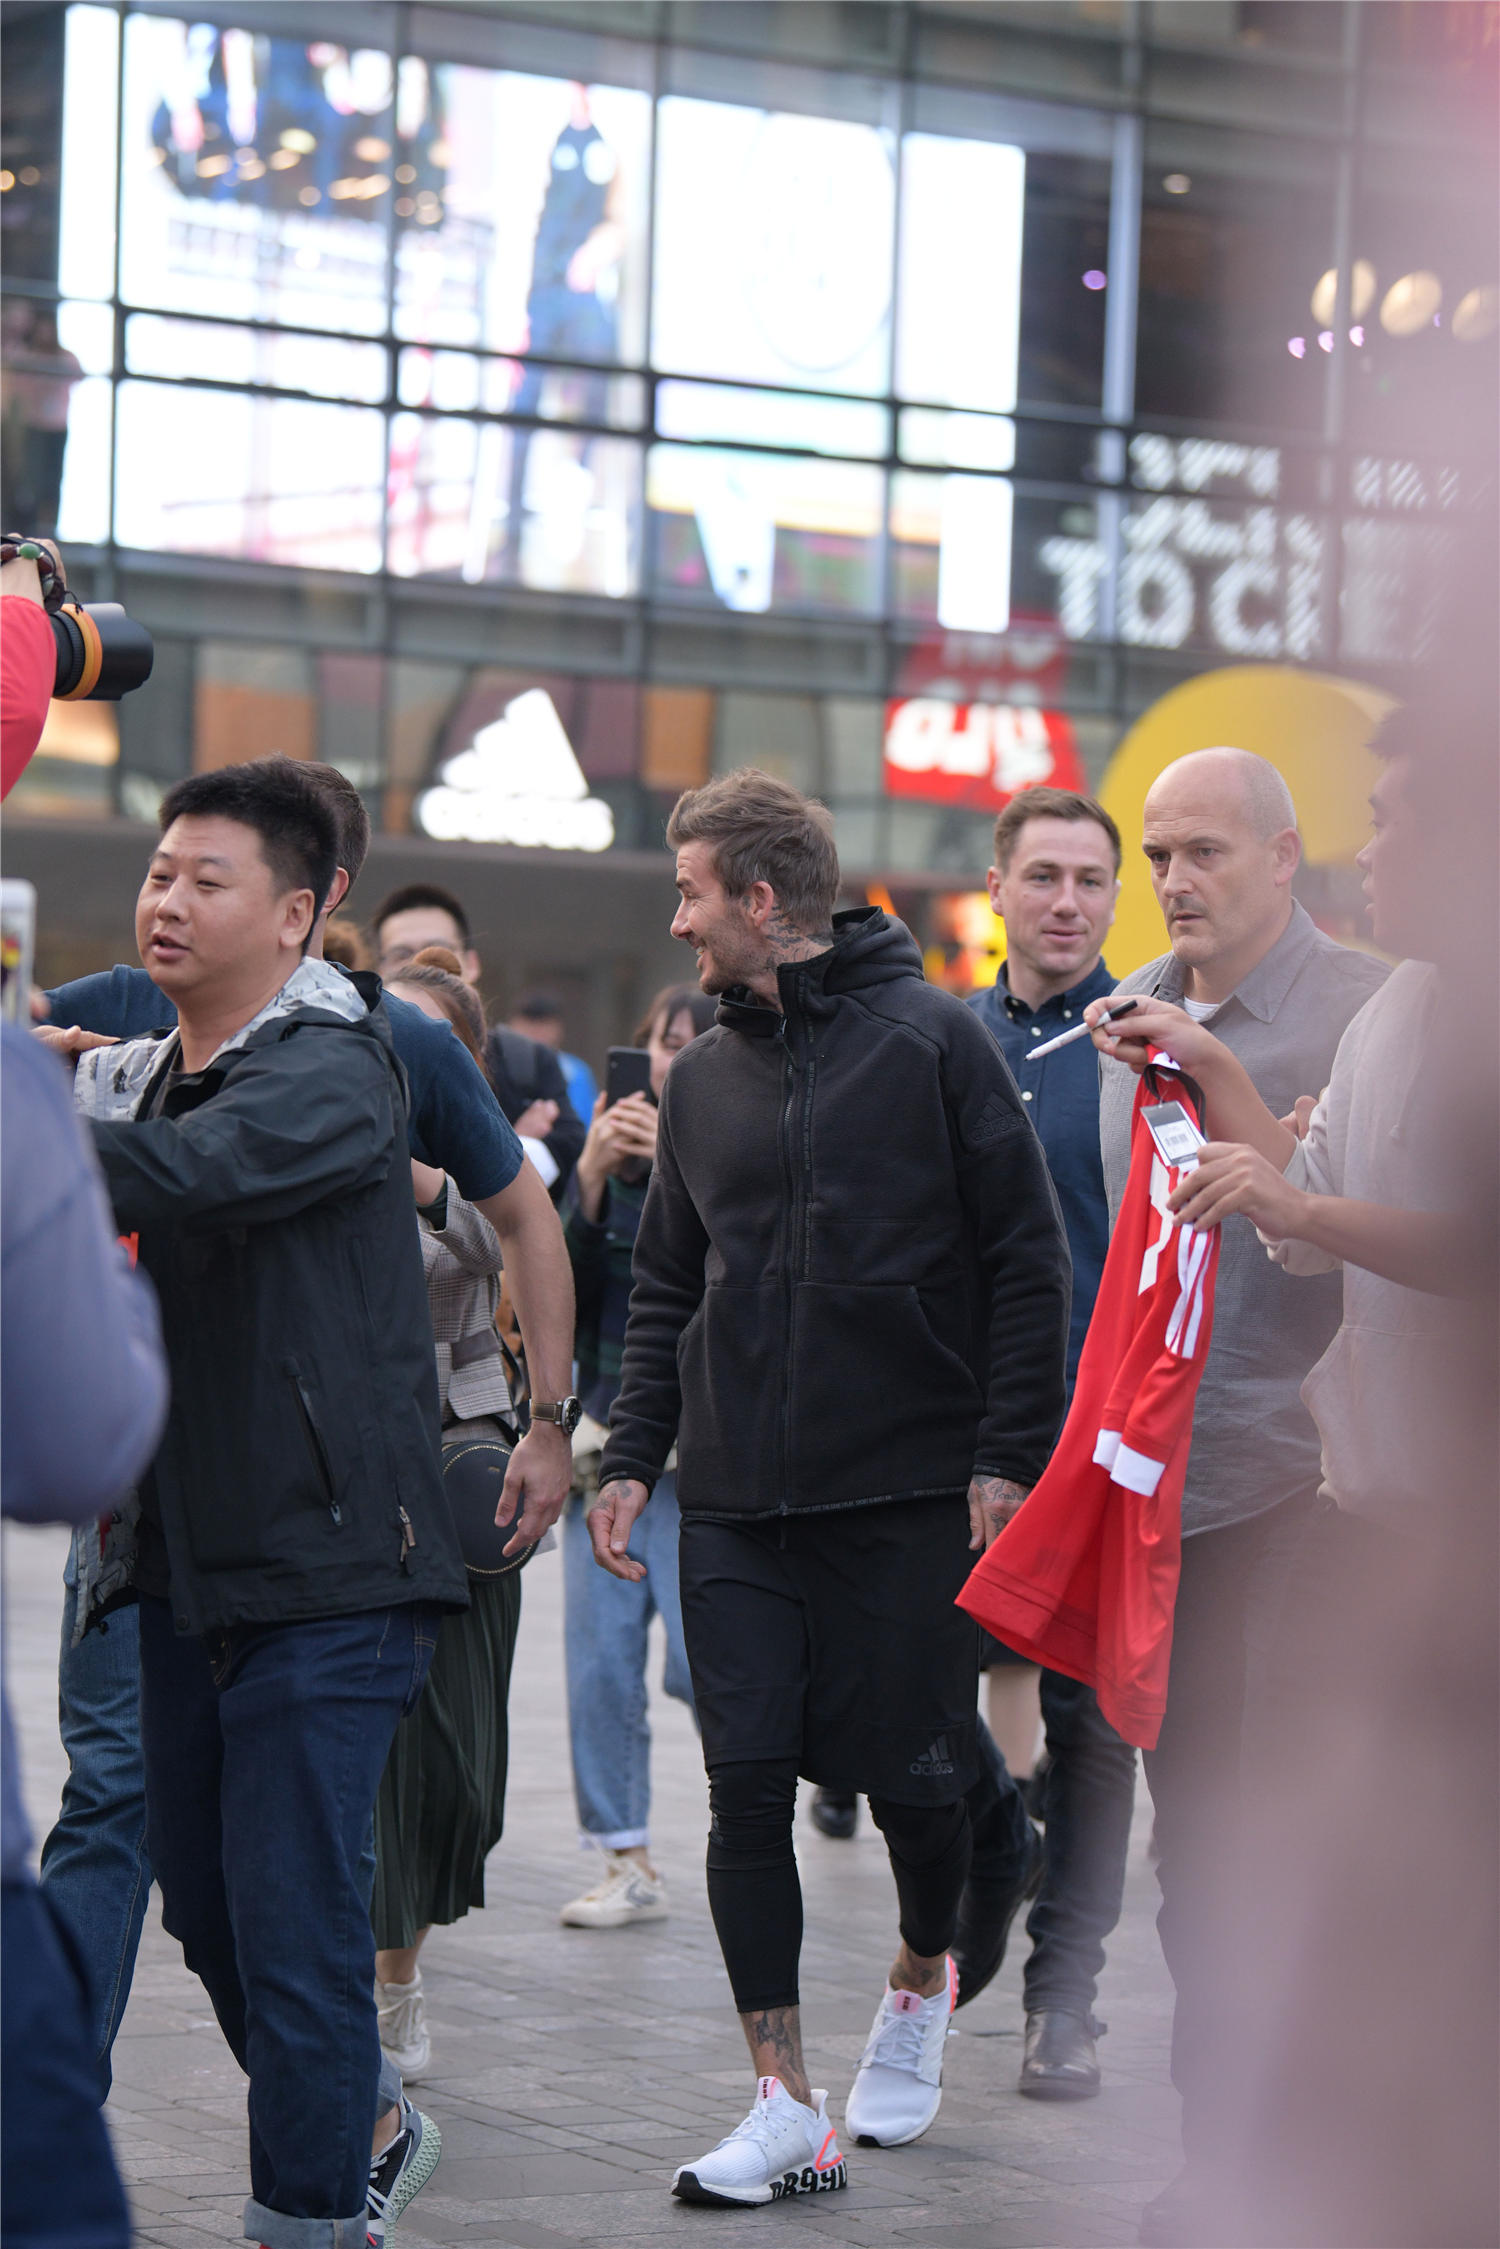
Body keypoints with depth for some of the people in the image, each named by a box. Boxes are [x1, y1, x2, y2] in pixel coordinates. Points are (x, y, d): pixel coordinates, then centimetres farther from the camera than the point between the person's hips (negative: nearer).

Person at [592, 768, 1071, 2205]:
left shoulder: (932, 1041, -3)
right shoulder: (701, 1079, 12)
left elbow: (1027, 1261, -3)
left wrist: (1007, 1455, -8)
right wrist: (630, 1454, 8)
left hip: (913, 1493, -4)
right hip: (738, 1503, 4)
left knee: (909, 1779, 1)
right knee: (746, 1788, -4)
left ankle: (921, 1978, 33)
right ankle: (787, 2112, 1)